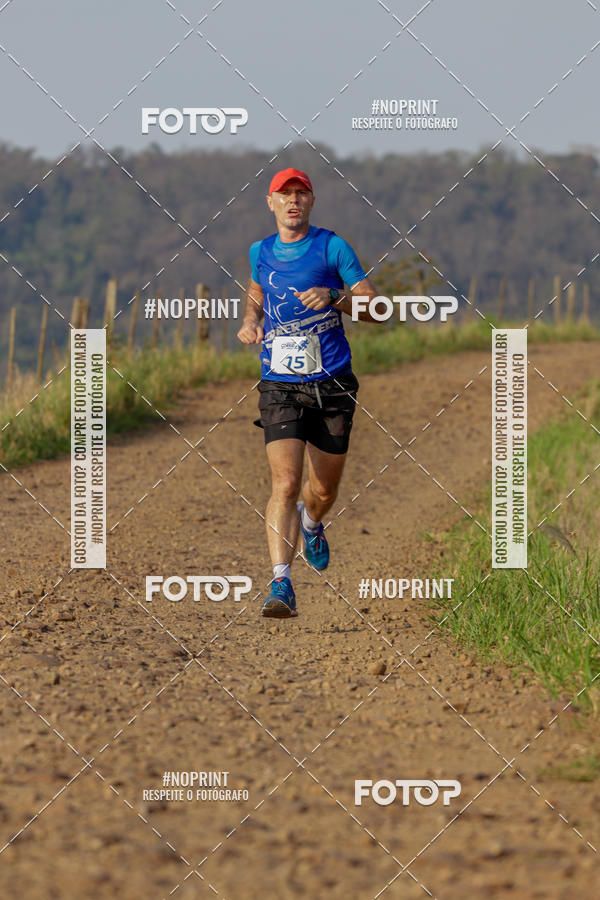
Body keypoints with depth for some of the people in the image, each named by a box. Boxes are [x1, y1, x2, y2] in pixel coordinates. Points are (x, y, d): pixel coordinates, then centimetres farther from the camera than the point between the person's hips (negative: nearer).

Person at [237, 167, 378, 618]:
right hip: (280, 386, 0)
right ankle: (281, 584, -23)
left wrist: (333, 297, -22)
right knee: (285, 483, -17)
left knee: (324, 490, 12)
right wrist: (250, 322, 9)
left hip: (332, 384, 0)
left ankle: (311, 522, 49)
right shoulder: (261, 253, 8)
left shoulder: (332, 247, -2)